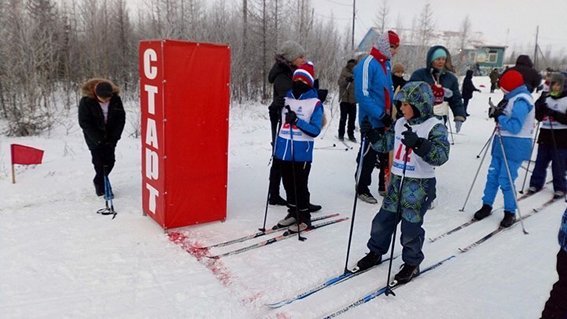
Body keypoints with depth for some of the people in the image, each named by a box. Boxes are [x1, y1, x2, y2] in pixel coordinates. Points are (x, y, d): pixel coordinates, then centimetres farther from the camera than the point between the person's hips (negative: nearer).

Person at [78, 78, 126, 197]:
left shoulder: (116, 99, -13)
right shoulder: (86, 101, -20)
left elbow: (121, 118, -5)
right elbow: (84, 122, -14)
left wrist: (114, 137, -12)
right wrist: (98, 138, -18)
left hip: (110, 137, 3)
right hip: (94, 137, -3)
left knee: (110, 161, 4)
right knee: (99, 162, -6)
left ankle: (99, 182, 28)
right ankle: (102, 187, 11)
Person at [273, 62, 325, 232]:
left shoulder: (315, 103, -8)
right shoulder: (286, 98, 9)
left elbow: (315, 130, -13)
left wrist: (297, 121, -24)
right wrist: (276, 147, 16)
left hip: (302, 152, -5)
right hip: (284, 151, 6)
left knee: (300, 186, 0)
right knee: (288, 184, 15)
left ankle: (304, 218, 15)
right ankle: (293, 213, 31)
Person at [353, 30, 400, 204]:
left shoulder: (386, 64, 11)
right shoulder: (367, 64, -16)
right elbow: (362, 95, -22)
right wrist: (380, 114, -24)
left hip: (386, 120, 9)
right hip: (372, 121, -8)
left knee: (387, 154, 16)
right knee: (368, 155, 1)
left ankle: (385, 185, 30)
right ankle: (362, 188, 16)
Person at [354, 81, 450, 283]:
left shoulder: (435, 127, -12)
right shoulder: (400, 124, 7)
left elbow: (441, 156, -25)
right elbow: (385, 145, 19)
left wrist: (418, 143, -38)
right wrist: (371, 134, 2)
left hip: (420, 185, -6)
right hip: (396, 181, 6)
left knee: (411, 226, 2)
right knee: (382, 220, 12)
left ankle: (412, 263, 23)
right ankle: (375, 252, 32)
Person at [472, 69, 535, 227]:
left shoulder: (521, 101, -18)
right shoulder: (513, 97, 11)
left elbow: (514, 127, -24)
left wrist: (499, 117, -14)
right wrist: (496, 112, -1)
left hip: (514, 146, -9)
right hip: (502, 143, 9)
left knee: (506, 180, -5)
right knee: (493, 175, 11)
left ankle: (510, 212, 10)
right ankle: (487, 205, 22)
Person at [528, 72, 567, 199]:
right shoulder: (546, 98, 9)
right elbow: (538, 117, 7)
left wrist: (553, 113, -23)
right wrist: (540, 107, -10)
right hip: (545, 136, 4)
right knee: (540, 163, 10)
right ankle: (536, 184, 21)